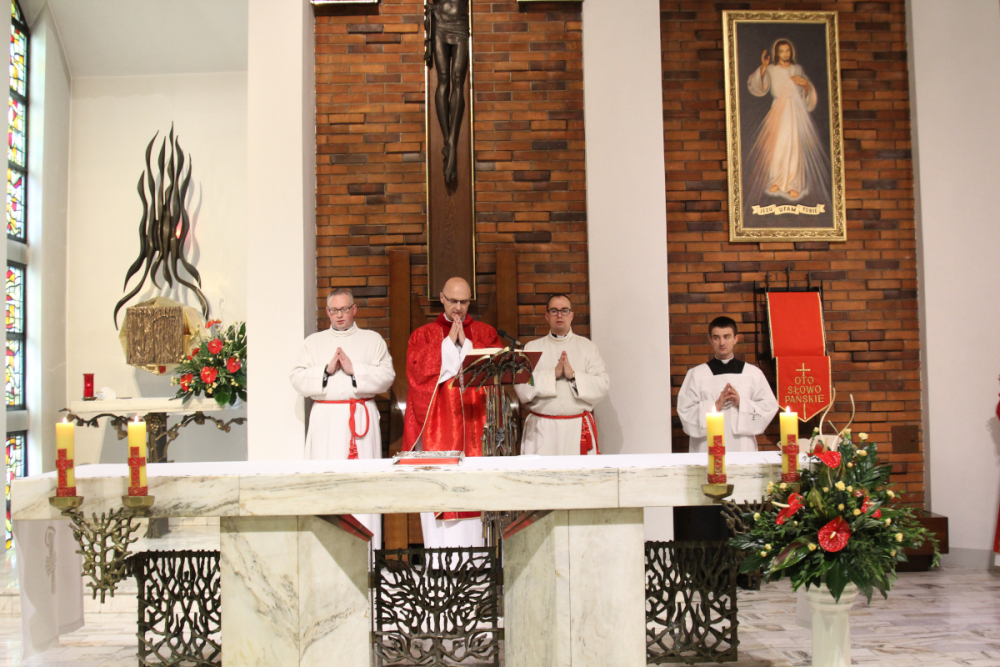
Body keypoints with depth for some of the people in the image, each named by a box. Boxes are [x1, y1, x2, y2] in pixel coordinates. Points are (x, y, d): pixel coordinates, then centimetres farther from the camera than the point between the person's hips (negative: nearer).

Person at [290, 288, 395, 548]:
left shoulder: (373, 340, 13)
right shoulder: (313, 342, 17)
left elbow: (387, 375, 1)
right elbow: (298, 379, 6)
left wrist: (354, 369, -9)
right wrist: (327, 369, -7)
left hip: (361, 417, -1)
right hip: (325, 419, 1)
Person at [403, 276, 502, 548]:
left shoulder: (486, 334, 15)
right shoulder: (422, 335, 12)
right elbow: (417, 370, -5)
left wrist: (466, 344, -4)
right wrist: (449, 342, -5)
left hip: (475, 423, 1)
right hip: (437, 426, -1)